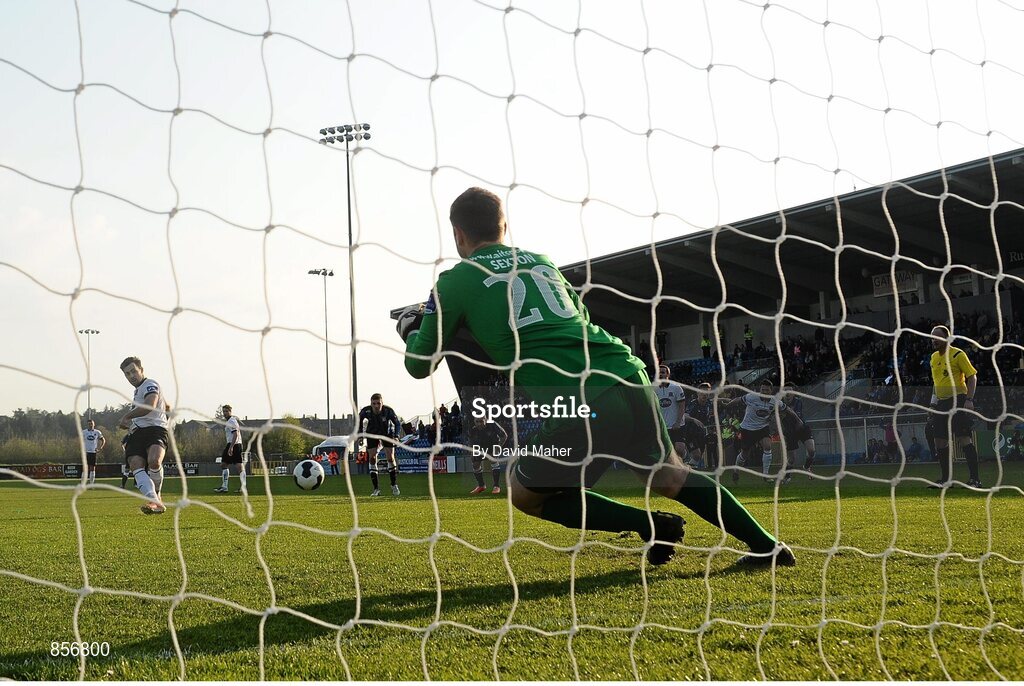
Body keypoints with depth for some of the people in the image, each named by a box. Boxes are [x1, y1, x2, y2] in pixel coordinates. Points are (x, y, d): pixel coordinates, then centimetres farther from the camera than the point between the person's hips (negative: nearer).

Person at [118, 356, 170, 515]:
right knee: (136, 466, -19)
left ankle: (156, 495, -12)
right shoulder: (138, 390, 31)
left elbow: (149, 406, -21)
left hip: (155, 429, -8)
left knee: (154, 460, -34)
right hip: (137, 433, 8)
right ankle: (155, 501, -34)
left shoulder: (150, 384, 1)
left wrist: (127, 417, -9)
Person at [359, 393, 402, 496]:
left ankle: (394, 485, 9)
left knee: (390, 458, -8)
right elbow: (358, 422, -4)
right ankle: (376, 489, 0)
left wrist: (396, 436, -28)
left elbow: (397, 424, -15)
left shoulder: (388, 411, -29)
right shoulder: (366, 411, -26)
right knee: (372, 459, -7)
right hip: (372, 434, 1)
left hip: (387, 434, -1)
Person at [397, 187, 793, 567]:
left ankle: (649, 526, 4)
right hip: (629, 378, 6)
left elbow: (419, 363, 16)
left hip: (575, 408, -6)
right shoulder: (542, 261, 23)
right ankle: (765, 545, 25)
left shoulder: (455, 282, 8)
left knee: (525, 495, 17)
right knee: (668, 476, 28)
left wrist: (410, 329, 38)